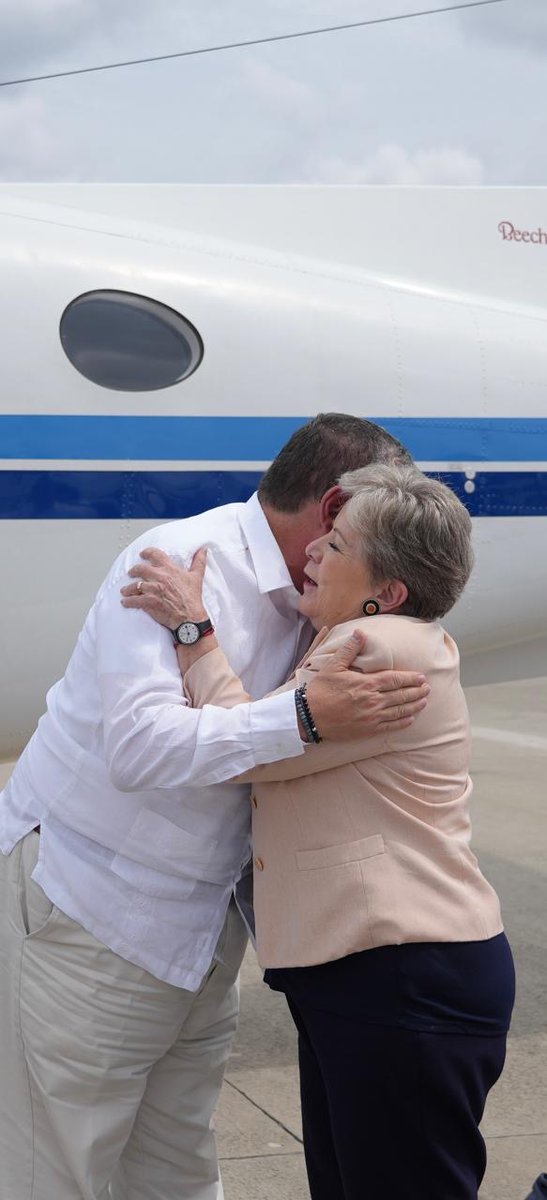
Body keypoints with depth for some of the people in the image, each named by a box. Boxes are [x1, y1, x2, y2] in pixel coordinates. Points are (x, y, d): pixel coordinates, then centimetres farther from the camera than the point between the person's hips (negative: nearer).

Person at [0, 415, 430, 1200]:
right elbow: (138, 744, -32)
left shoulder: (306, 601, 5)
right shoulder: (182, 561, -19)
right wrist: (307, 718, -36)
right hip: (86, 912, -7)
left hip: (197, 929, 8)